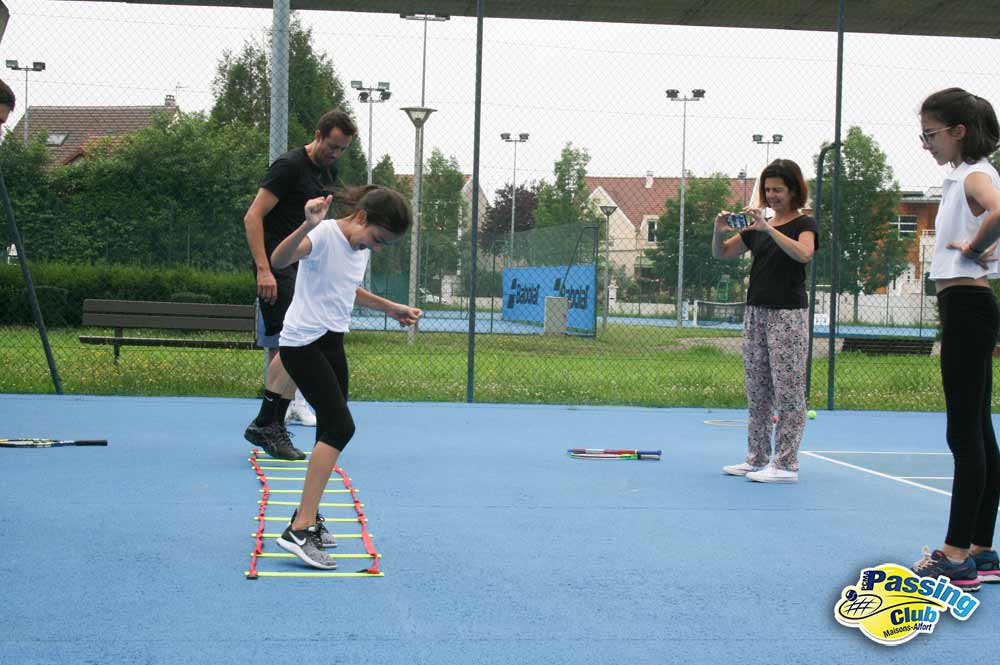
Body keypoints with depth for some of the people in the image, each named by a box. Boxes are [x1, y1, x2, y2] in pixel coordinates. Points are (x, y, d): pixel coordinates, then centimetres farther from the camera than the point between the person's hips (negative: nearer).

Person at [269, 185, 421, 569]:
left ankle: (308, 518, 24)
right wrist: (308, 226, -53)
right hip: (303, 343, -9)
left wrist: (390, 308, 22)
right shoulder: (325, 235, -18)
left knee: (332, 430, 11)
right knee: (340, 426, -18)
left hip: (331, 342, 9)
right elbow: (278, 261, -38)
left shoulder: (361, 248, 9)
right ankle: (299, 530, -20)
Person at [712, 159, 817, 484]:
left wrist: (768, 227, -28)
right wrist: (719, 231, -4)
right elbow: (721, 253, 16)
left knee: (788, 390, -6)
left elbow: (803, 253, -25)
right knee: (757, 391, 10)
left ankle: (786, 464, -6)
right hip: (756, 312, 7)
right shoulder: (758, 227, 15)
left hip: (788, 314, -7)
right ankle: (758, 459, 16)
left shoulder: (804, 223, -4)